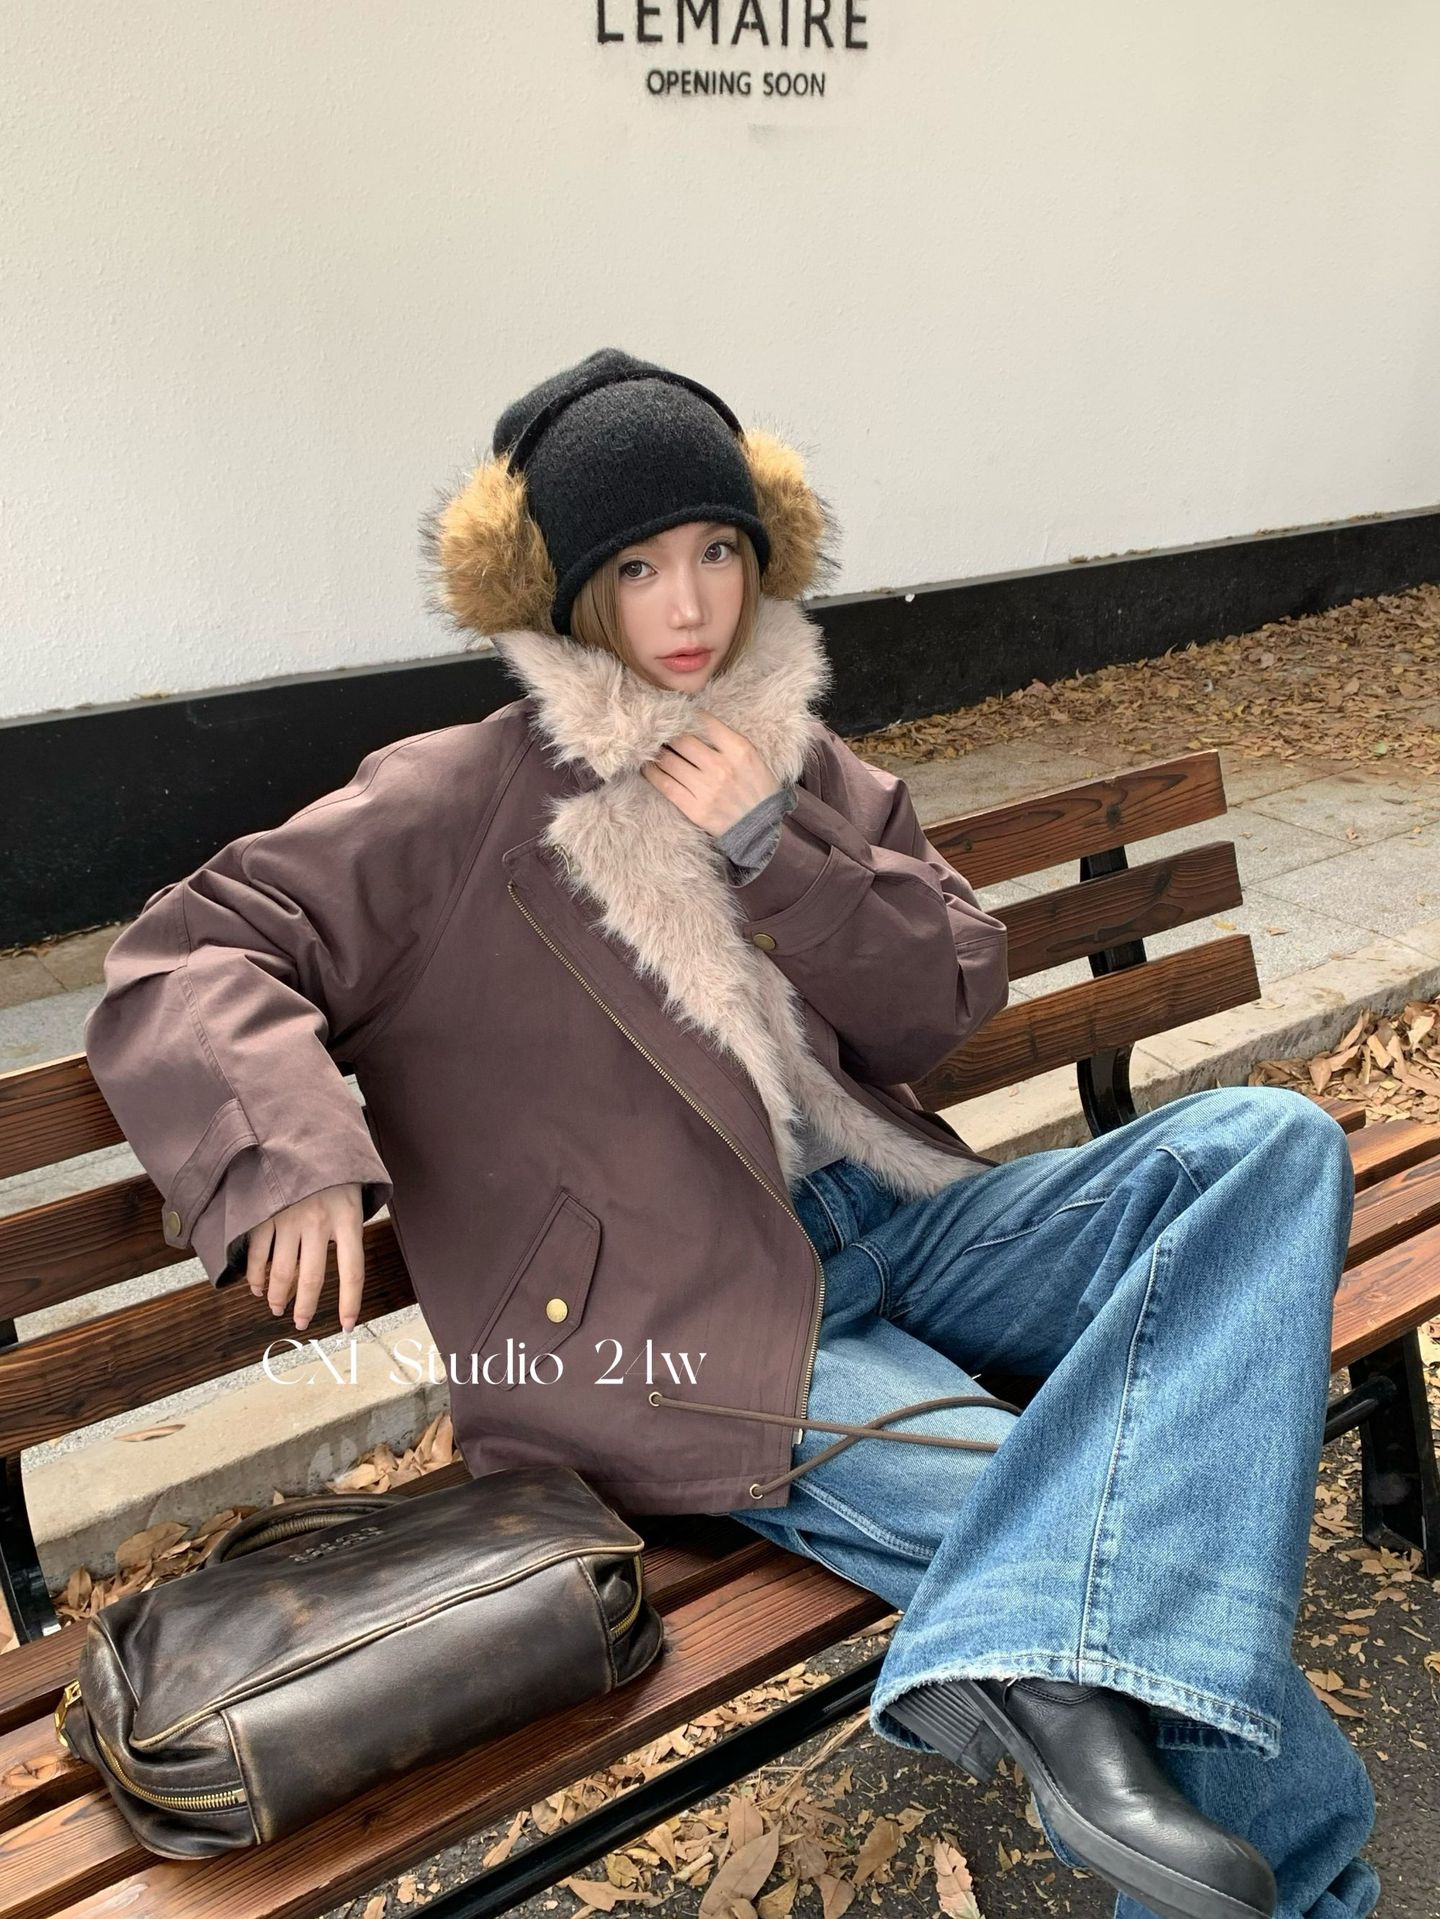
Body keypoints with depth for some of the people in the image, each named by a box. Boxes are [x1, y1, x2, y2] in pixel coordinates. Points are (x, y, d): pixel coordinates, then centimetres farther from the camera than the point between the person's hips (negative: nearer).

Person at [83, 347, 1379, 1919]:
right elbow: (181, 957, -8)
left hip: (890, 1217, 7)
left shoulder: (804, 768, 13)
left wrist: (769, 851, -9)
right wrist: (292, 1148, -28)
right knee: (1137, 1543, -24)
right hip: (688, 1331, -6)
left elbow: (948, 1006, 6)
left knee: (1273, 1142, -16)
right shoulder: (455, 808, -4)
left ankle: (1051, 1662, -33)